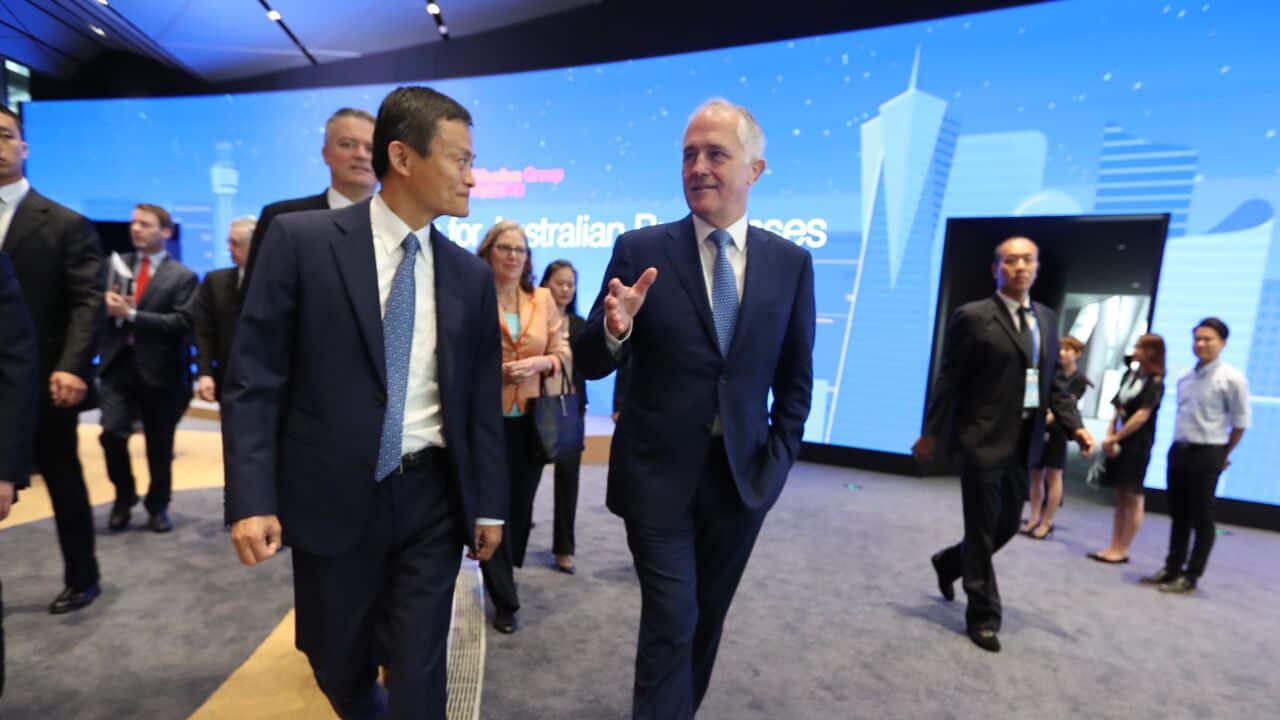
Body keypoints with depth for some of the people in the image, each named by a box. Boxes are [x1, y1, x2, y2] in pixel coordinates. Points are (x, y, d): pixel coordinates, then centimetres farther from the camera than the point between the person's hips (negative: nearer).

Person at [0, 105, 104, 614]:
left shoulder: (66, 224, -1)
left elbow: (87, 302, -9)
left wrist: (71, 367, -22)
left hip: (42, 381, -3)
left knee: (64, 482, 9)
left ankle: (81, 579, 25)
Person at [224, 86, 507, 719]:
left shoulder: (471, 274, 3)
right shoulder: (301, 239, -5)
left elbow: (482, 398, 4)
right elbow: (253, 378, -5)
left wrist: (489, 502, 6)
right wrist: (251, 499, -11)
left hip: (433, 495, 1)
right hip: (334, 495, 0)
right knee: (339, 665, 21)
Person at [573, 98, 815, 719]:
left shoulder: (791, 262, 0)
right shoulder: (639, 250, -7)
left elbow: (796, 377, 7)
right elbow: (591, 365, -8)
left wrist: (778, 459, 0)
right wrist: (615, 329, -29)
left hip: (743, 476, 3)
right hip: (658, 474, -3)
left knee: (707, 621, 21)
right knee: (671, 623, 3)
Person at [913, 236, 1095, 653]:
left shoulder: (1047, 319, 12)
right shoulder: (973, 317, -8)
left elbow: (1055, 380, 13)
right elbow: (949, 380, -9)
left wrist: (1074, 426, 0)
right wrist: (930, 433, -8)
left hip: (1024, 441, 7)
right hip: (984, 438, -6)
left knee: (1008, 525, 16)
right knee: (983, 529, 4)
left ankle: (949, 561, 42)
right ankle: (983, 617, 19)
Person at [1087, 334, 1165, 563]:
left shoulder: (1155, 382, -9)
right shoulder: (1129, 375, 11)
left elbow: (1142, 416, -14)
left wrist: (1114, 438, -10)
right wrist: (1109, 435, -1)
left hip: (1138, 445, -7)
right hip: (1119, 442, 7)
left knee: (1133, 498, 1)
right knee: (1120, 497, 10)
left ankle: (1122, 550, 8)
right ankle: (1113, 547, 15)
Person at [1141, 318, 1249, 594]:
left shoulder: (1232, 379, -9)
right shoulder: (1185, 378, 9)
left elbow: (1240, 422, -5)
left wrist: (1223, 455, 3)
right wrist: (1179, 444, 14)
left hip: (1207, 455, -6)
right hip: (1179, 450, 6)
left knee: (1201, 519, 4)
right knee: (1178, 515, 14)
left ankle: (1190, 576, 14)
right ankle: (1172, 568, 24)